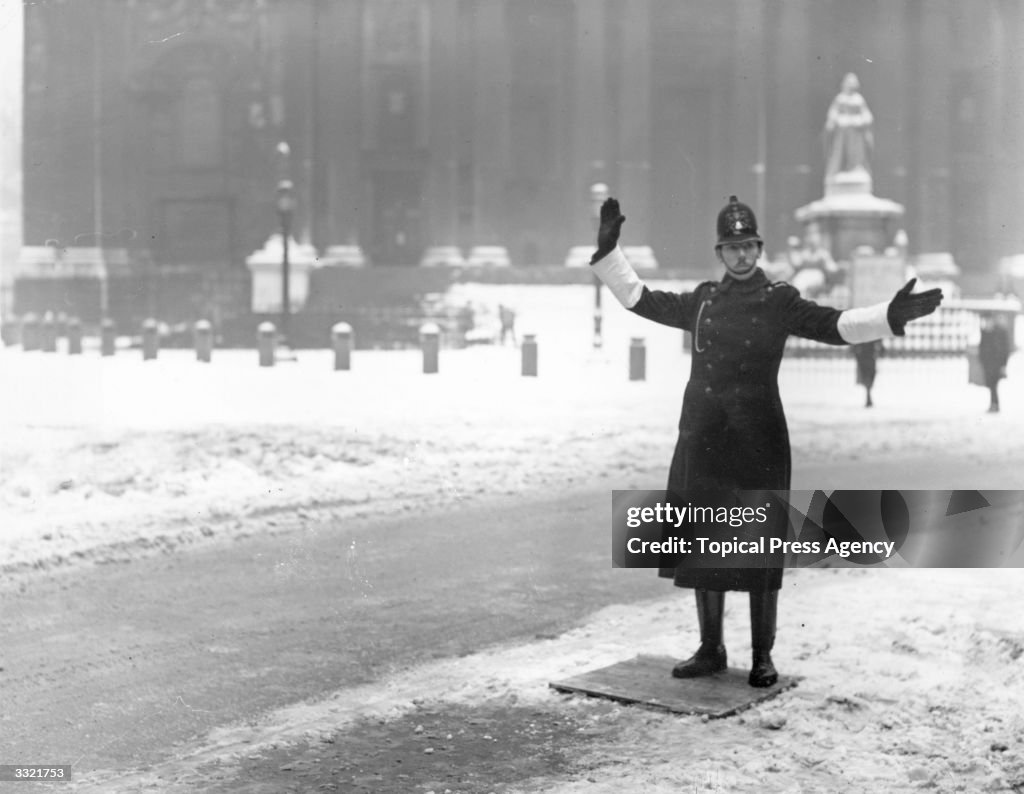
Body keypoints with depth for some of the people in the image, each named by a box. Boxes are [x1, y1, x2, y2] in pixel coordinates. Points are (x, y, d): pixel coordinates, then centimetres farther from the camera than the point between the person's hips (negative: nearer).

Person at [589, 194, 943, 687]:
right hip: (702, 438, 4)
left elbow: (835, 325, -8)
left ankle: (762, 657, 12)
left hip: (759, 440, -3)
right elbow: (641, 299, 17)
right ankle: (710, 650, 21)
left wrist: (891, 315, -22)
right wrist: (608, 251, 13)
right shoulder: (702, 301, 11)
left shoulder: (780, 301, 1)